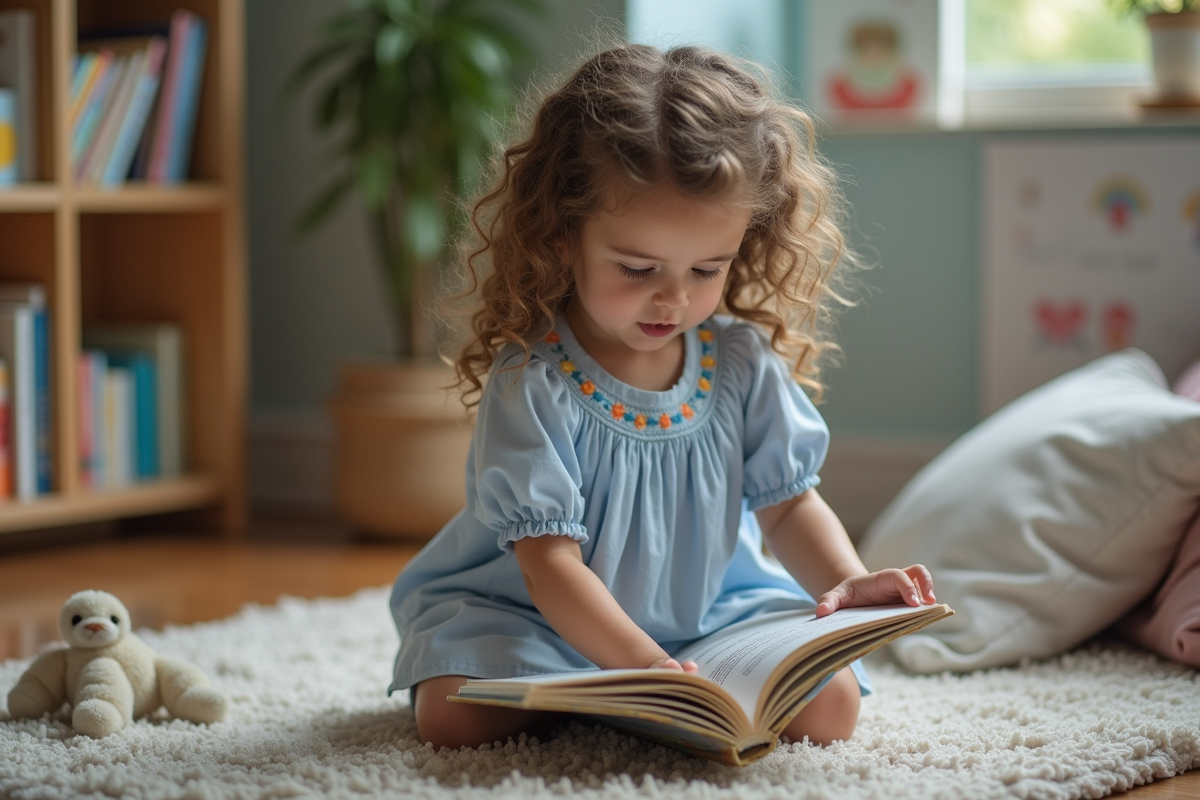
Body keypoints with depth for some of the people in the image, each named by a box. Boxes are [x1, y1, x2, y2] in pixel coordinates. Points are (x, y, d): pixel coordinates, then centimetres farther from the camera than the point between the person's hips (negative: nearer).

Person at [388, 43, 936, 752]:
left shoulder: (744, 364, -7)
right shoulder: (531, 385, -22)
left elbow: (787, 503, 2)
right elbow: (549, 561, -25)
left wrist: (845, 581, -20)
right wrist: (641, 662, -40)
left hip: (710, 608, 3)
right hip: (540, 620, -3)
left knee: (829, 706, -18)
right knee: (454, 717, -28)